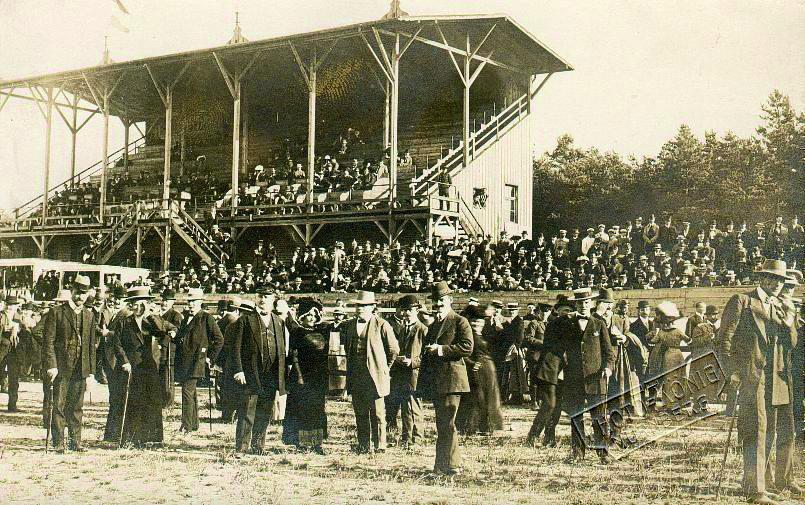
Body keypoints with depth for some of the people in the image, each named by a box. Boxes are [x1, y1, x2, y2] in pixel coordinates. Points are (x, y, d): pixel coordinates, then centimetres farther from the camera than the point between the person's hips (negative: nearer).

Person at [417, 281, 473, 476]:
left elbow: (467, 347, -15)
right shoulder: (433, 325, 22)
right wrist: (423, 383, 16)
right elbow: (426, 354, 24)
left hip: (451, 379, -8)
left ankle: (452, 465, -7)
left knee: (448, 424, -11)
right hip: (435, 383, 8)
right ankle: (441, 466, 15)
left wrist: (442, 349, -17)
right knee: (441, 425, 10)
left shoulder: (460, 322, -2)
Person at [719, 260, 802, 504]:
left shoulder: (783, 308, 20)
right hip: (753, 377, -6)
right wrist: (733, 370, -10)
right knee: (757, 433, -8)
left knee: (786, 433, 13)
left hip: (780, 379, 7)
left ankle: (783, 481, 31)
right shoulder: (742, 301, 1)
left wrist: (787, 319, -6)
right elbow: (726, 335, -4)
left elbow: (792, 343, 11)